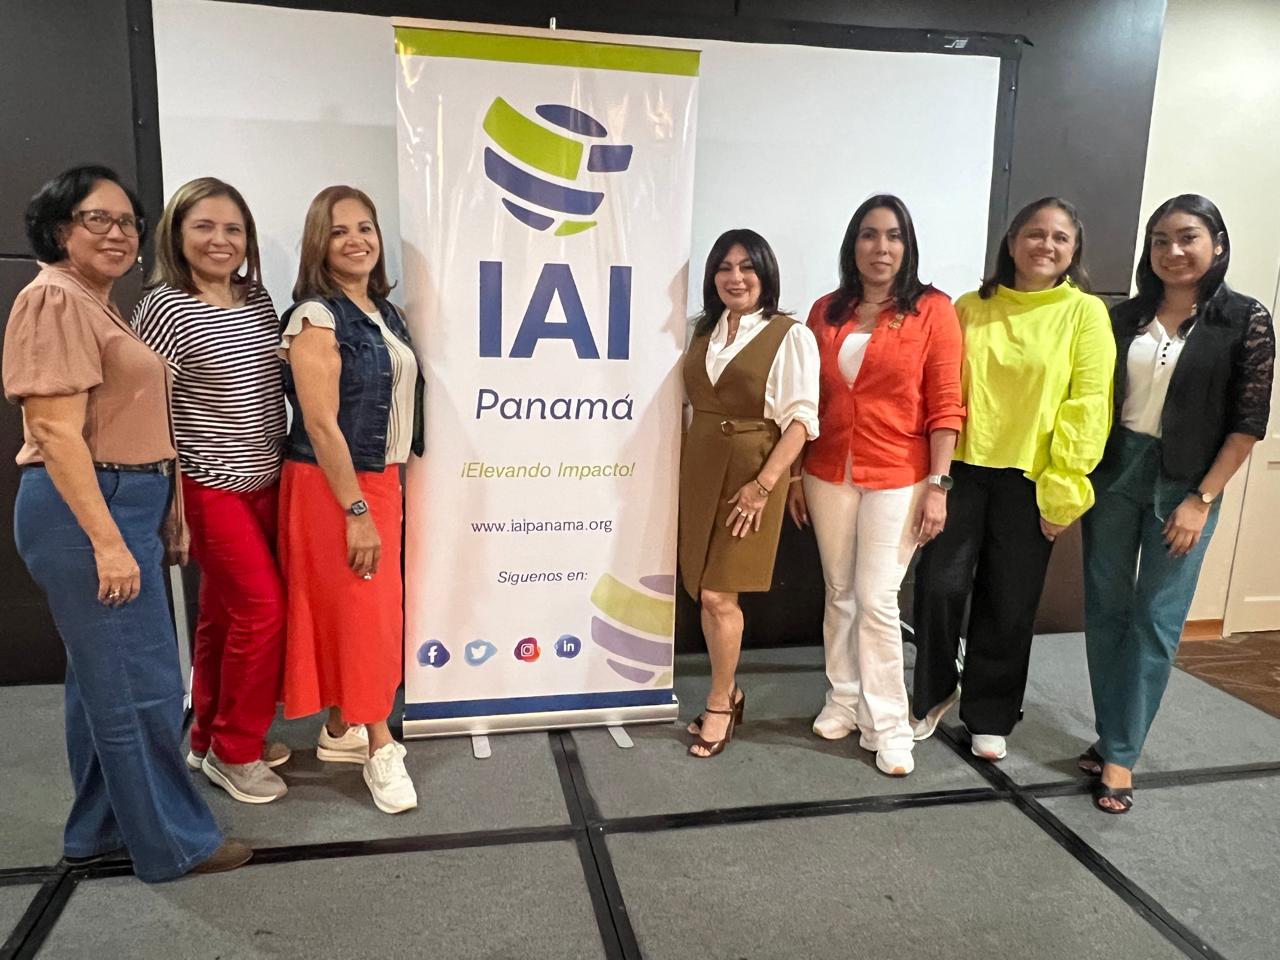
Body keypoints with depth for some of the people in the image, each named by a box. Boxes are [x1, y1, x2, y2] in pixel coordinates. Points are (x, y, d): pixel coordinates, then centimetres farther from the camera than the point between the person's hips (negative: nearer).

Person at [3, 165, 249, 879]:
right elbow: (58, 432, -19)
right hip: (87, 509, -10)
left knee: (105, 676, 17)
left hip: (121, 504, 10)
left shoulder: (99, 304, 17)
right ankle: (175, 840, 12)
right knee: (143, 682, -2)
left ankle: (100, 829, 31)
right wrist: (106, 540, -23)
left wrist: (162, 515, 19)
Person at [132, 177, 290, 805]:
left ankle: (210, 739, 30)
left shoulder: (257, 297, 7)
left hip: (267, 483, 6)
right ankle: (233, 752, 13)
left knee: (225, 615, 15)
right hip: (211, 489, -6)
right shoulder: (167, 308, -14)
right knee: (262, 609, -6)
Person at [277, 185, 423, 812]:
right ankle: (379, 748, 10)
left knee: (370, 608, 13)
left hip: (379, 479, 8)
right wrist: (356, 511, -20)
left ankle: (341, 730, 27)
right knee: (358, 612, -2)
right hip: (330, 486, -8)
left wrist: (384, 494, 13)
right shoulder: (316, 318, -14)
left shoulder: (384, 312, 10)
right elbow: (321, 423, -19)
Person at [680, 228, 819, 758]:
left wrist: (764, 484, -18)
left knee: (718, 594, -4)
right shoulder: (703, 331, 12)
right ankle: (728, 693, 28)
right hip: (699, 471, 6)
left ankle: (719, 705, 16)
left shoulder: (790, 336, -6)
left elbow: (800, 419, -12)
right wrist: (683, 469, 9)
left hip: (751, 474, -6)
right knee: (703, 592, 9)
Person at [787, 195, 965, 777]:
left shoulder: (932, 310, -3)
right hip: (829, 474, 4)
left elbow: (945, 405, -5)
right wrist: (794, 474, 9)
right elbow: (807, 401, 10)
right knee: (840, 594, 11)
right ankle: (844, 702, 25)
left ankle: (886, 725, 10)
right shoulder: (826, 312, 8)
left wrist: (938, 485, -10)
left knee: (877, 599, -4)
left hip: (897, 478, -3)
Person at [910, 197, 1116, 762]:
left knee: (1008, 604, 8)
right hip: (963, 469, 2)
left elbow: (1087, 405, -6)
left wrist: (1064, 485, -12)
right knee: (939, 585, 0)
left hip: (1029, 480, -1)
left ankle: (989, 716, 26)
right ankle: (933, 693, 24)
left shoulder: (1085, 313, -1)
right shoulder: (969, 309, 7)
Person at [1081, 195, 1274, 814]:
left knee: (1156, 621, 1)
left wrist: (1203, 498, -11)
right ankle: (1111, 737, 22)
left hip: (1183, 484, -3)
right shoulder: (1126, 317, 5)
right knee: (1106, 610, 7)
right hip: (1113, 473, 3)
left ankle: (1120, 754, 10)